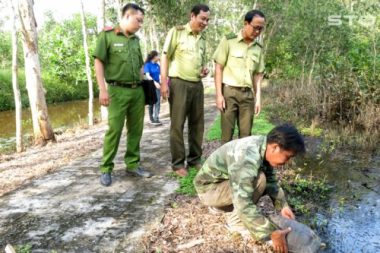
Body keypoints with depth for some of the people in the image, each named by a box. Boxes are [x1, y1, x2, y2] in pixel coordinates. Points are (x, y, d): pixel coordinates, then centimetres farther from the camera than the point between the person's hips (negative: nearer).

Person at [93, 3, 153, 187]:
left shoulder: (136, 40, 16)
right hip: (118, 90, -6)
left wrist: (144, 85, 15)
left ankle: (132, 164, 19)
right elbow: (99, 62, -5)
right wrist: (102, 89, -12)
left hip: (137, 91, 6)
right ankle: (106, 169, 8)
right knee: (114, 130, -4)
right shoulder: (107, 35, -2)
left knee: (136, 130, 8)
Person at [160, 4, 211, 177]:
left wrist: (204, 69, 5)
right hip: (179, 83, -6)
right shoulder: (177, 32, -3)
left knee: (197, 123, 9)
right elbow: (165, 57, -6)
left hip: (197, 85, 6)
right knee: (177, 124, 0)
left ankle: (194, 159, 23)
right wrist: (164, 82, -14)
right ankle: (178, 163, 9)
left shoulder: (202, 39, 15)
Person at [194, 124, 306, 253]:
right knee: (259, 180, -26)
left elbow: (271, 180, 6)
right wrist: (272, 232, -31)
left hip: (224, 179, 9)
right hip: (208, 189, -9)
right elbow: (244, 205, -37)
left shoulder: (263, 147, -9)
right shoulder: (247, 158, -36)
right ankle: (235, 220, -6)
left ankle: (220, 206, 15)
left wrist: (283, 206, -4)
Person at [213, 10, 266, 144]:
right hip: (229, 91, -4)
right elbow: (218, 68, -4)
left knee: (246, 134, 5)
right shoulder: (229, 41, -3)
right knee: (227, 133, -1)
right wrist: (219, 94, -10)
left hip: (248, 94, 4)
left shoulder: (258, 48, 10)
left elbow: (257, 75, 15)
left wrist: (258, 98, 8)